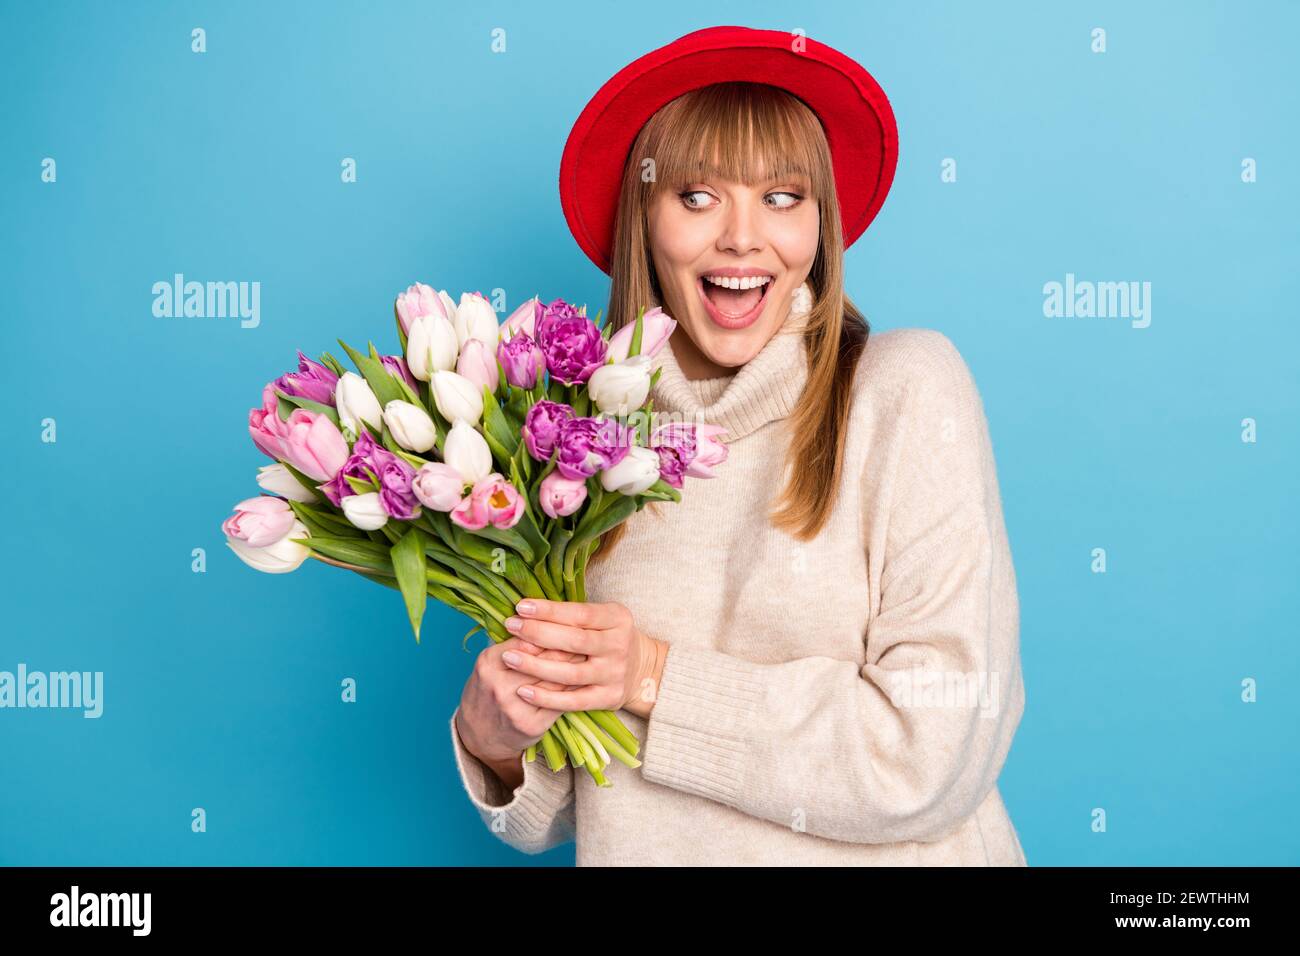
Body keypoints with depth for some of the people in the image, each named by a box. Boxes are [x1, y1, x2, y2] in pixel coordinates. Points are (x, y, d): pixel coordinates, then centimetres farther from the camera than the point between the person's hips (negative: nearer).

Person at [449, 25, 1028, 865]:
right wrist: (494, 747, -13)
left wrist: (661, 678, -11)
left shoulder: (907, 389, -7)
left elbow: (938, 751, -13)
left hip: (884, 850, -2)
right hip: (638, 854, 2)